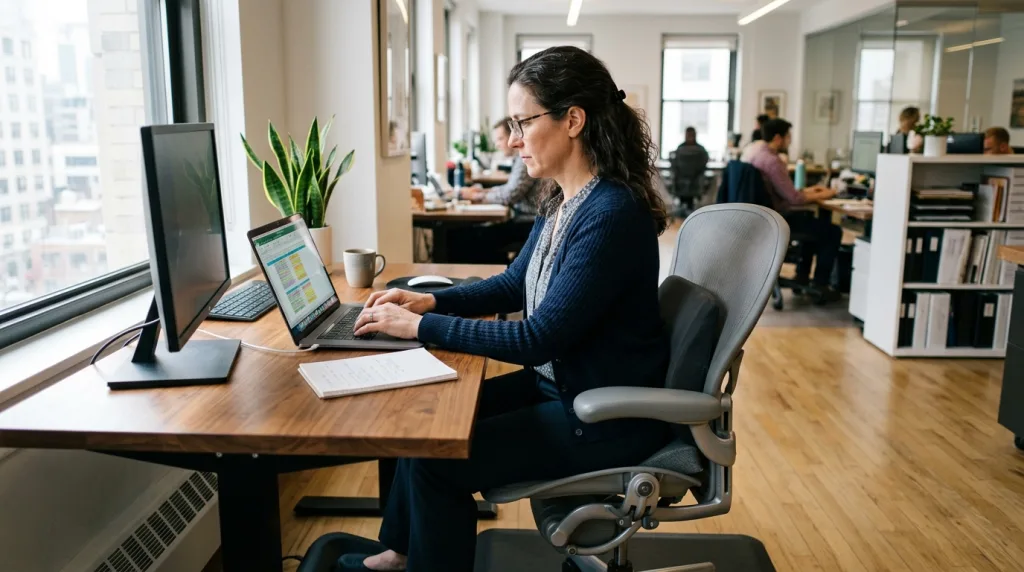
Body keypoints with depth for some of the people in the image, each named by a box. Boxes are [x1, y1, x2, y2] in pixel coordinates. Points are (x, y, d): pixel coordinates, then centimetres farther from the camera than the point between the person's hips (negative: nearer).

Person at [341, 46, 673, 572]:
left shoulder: (612, 214, -27)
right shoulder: (563, 201, 2)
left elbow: (538, 338, -27)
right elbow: (515, 283, 16)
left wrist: (420, 326, -20)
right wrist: (430, 300, 2)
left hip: (606, 417, -9)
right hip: (560, 385, 9)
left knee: (439, 459, -8)